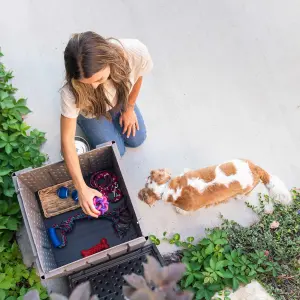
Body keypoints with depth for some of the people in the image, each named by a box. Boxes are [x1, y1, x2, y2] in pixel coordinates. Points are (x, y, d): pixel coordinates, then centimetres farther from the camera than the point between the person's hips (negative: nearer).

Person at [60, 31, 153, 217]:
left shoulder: (136, 52, -42)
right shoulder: (71, 91, -45)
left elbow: (138, 76, -16)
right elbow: (67, 139, -33)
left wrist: (129, 107, 0)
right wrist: (82, 188, -34)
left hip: (121, 99, 3)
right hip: (91, 109, -2)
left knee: (137, 140, 11)